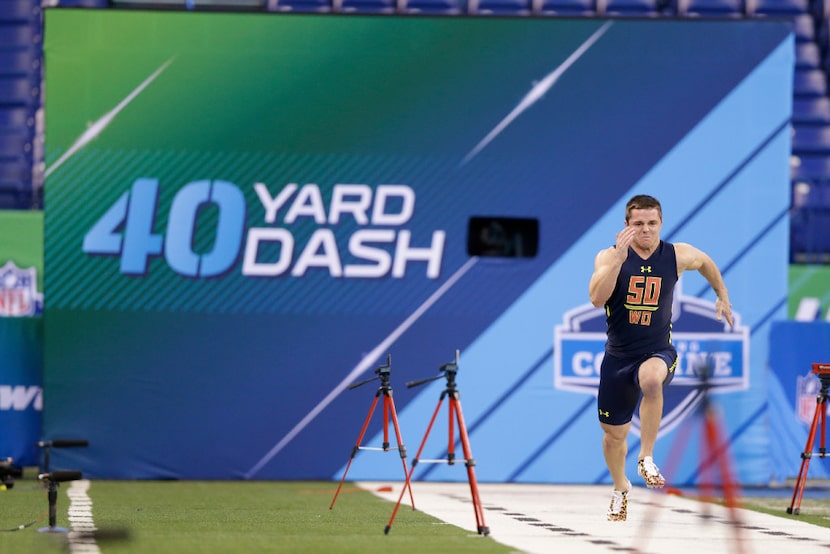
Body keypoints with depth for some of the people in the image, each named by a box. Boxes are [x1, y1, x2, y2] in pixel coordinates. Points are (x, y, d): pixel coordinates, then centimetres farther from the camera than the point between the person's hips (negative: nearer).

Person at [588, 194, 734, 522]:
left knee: (651, 378, -39)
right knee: (614, 434, 13)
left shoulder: (677, 256, -5)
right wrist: (619, 260, -34)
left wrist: (722, 296, 23)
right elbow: (597, 299, -27)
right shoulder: (610, 256, -9)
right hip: (618, 355, 1)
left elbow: (705, 262, 19)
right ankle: (620, 489, 44)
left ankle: (646, 459, -23)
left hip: (658, 351, -1)